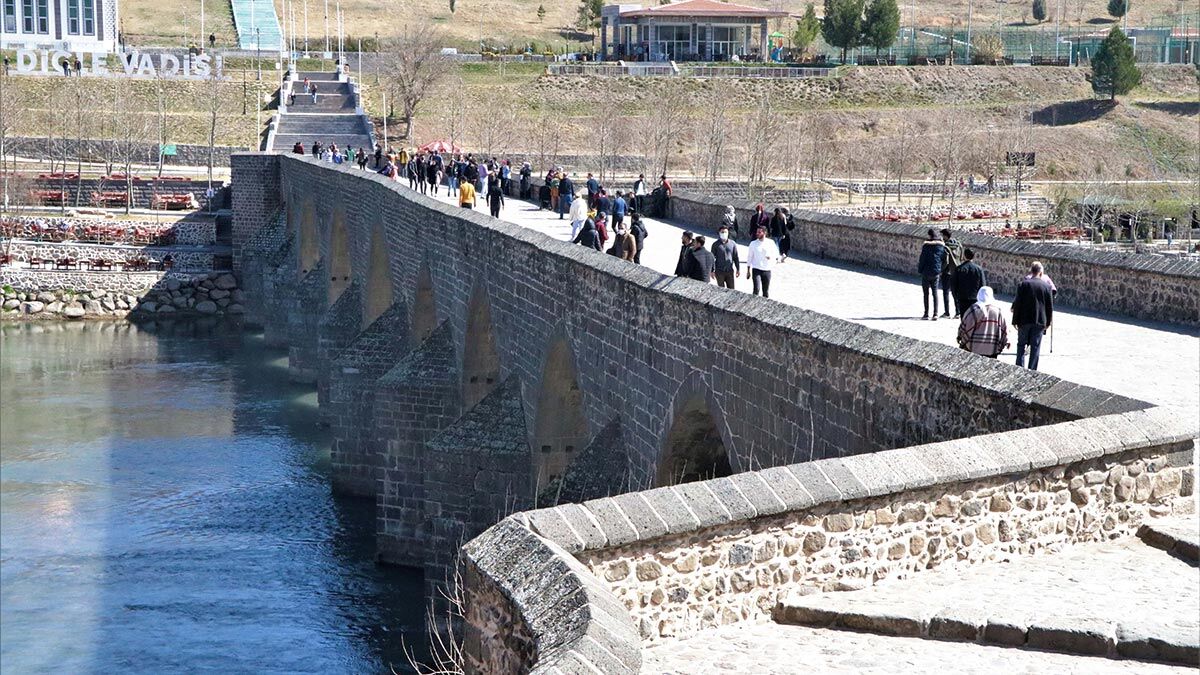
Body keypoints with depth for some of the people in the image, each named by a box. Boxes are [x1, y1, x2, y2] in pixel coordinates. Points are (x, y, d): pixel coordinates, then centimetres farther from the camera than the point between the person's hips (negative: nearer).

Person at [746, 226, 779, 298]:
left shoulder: (770, 243, -1)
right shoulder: (753, 244, -1)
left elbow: (777, 255, 6)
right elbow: (749, 257, 6)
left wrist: (771, 256, -17)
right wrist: (748, 271, 5)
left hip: (767, 270, 1)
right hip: (756, 270, -1)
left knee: (766, 292, 8)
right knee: (756, 289, -18)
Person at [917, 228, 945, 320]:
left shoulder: (926, 245, -11)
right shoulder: (942, 246, 1)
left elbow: (922, 259, -9)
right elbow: (944, 259, 5)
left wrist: (919, 270, 1)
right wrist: (941, 271, 15)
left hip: (926, 272, -4)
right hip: (936, 272, 4)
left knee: (926, 293, 4)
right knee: (935, 293, 8)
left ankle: (926, 314, 3)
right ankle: (935, 314, 0)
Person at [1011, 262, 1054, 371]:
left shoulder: (1024, 284, -7)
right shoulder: (1047, 286, -1)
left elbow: (1018, 303, -7)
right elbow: (1050, 306, 3)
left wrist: (1015, 320, 0)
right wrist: (1048, 322, 12)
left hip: (1024, 320, -1)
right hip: (1040, 321, 1)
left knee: (1021, 345, 11)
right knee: (1035, 347, 6)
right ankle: (1032, 370, 6)